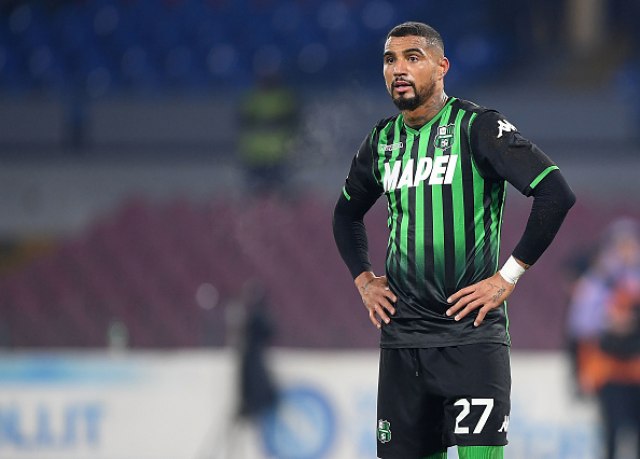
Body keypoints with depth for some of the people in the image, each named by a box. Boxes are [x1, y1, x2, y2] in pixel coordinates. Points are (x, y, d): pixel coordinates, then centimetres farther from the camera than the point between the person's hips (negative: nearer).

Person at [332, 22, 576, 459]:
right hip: (402, 336, 6)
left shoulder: (478, 127, -7)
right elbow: (347, 213, 30)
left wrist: (509, 276, -15)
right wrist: (363, 279, 15)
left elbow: (557, 194, -16)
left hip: (472, 334, -6)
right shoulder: (382, 141, 12)